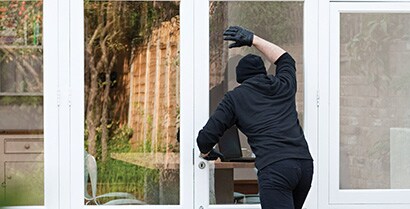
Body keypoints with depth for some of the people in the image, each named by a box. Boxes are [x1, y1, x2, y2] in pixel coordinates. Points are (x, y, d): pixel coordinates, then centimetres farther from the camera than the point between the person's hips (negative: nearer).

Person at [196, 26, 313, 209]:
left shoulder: (234, 97, 11)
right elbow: (285, 58, 45)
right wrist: (253, 39, 48)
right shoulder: (283, 85, 21)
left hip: (274, 168, -5)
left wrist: (206, 153, 32)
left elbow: (206, 137, 10)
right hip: (305, 163, 5)